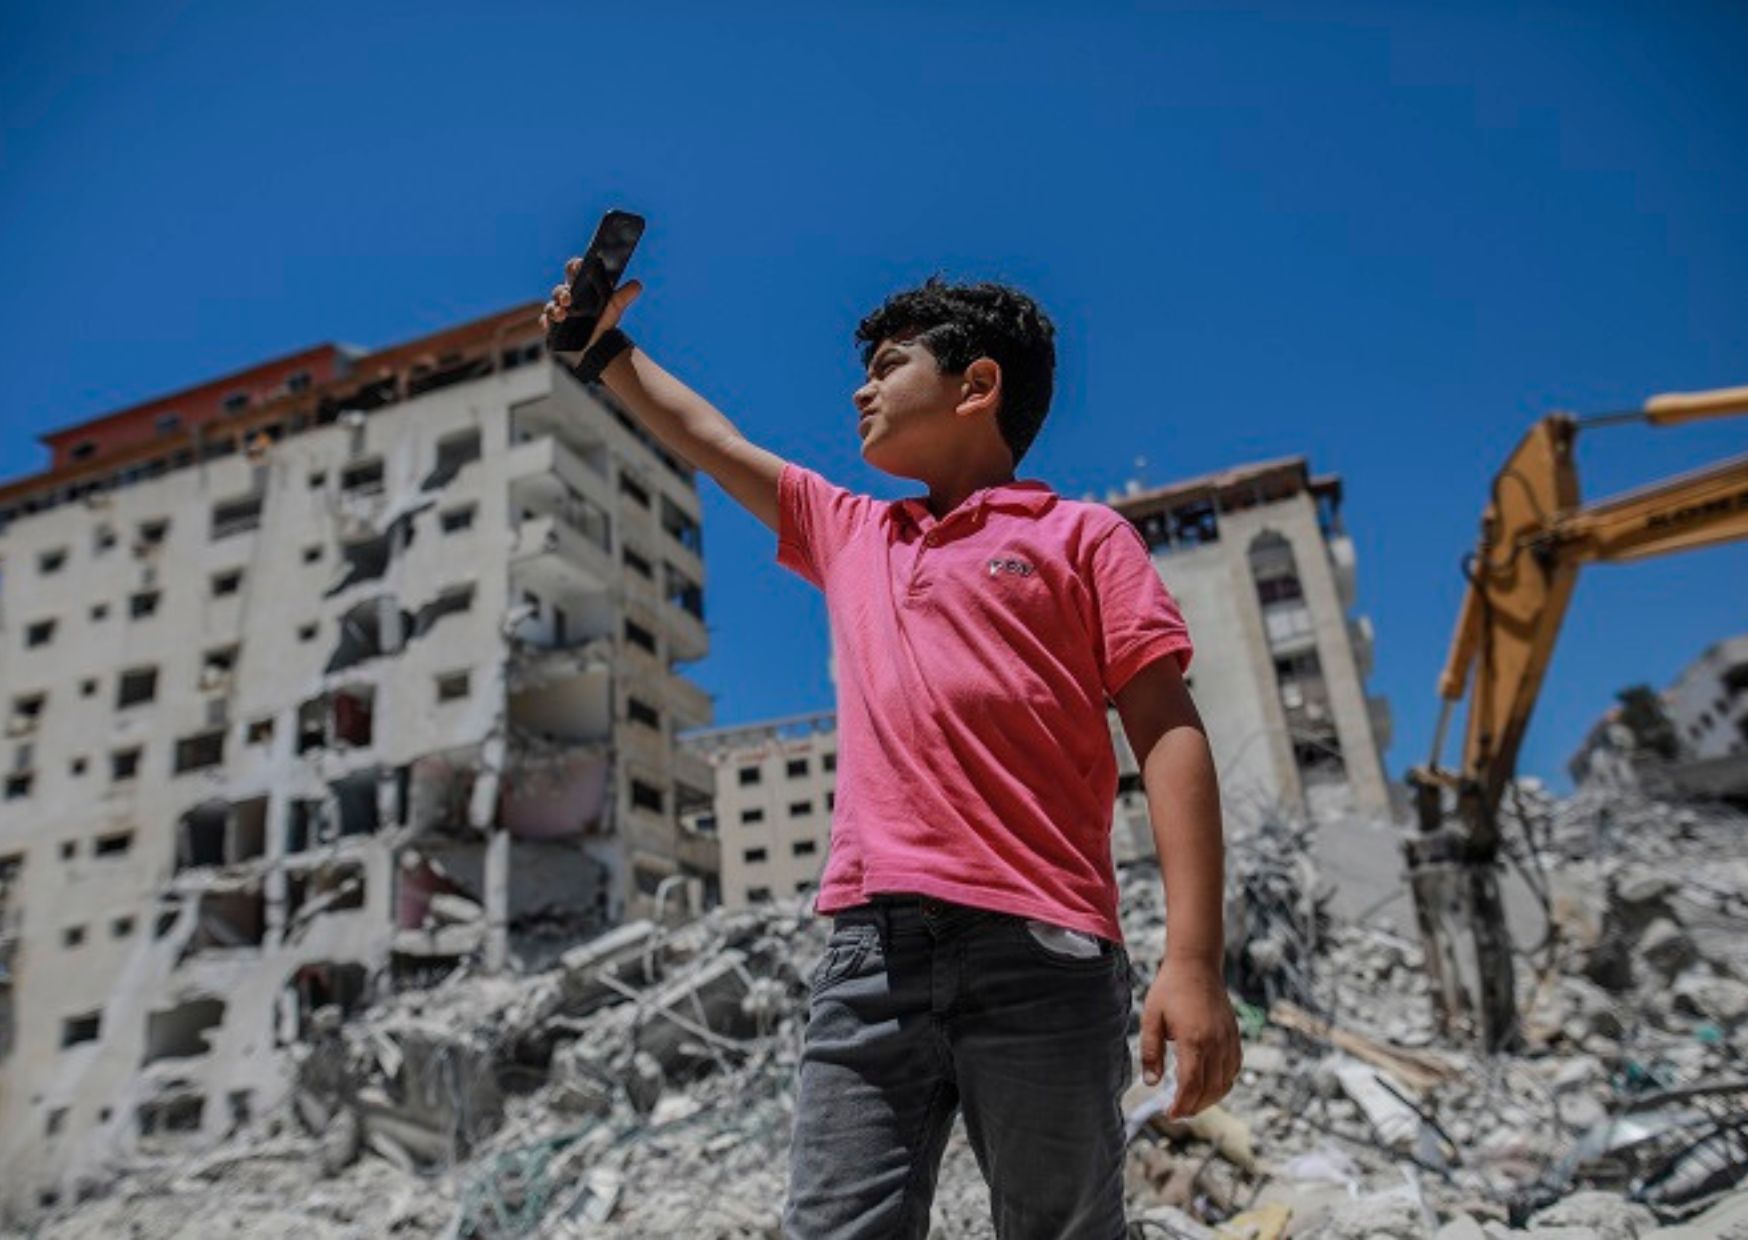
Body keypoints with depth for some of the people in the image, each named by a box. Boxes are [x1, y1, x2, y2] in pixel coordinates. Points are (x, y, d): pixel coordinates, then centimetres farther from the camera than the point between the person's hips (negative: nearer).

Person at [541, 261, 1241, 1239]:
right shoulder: (849, 533, 24)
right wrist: (605, 347, 41)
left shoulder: (1082, 535, 9)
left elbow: (1169, 733, 0)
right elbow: (712, 442, 35)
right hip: (870, 948, 4)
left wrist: (1196, 961, -9)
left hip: (1041, 948, -3)